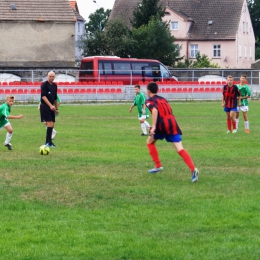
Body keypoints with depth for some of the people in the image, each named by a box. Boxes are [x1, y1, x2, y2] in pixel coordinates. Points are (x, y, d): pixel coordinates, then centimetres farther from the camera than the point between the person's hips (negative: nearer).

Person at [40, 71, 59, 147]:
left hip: (51, 108, 8)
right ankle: (48, 142, -11)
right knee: (50, 124, -14)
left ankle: (48, 142, 14)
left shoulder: (54, 86, 14)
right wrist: (50, 105, -27)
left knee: (51, 125, 7)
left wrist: (56, 108, 22)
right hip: (45, 106, -8)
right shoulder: (44, 85, -9)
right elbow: (43, 96, -18)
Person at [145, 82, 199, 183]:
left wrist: (153, 126, -21)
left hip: (163, 125, -5)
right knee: (180, 149, -6)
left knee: (150, 142, 24)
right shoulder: (163, 99, 27)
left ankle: (158, 166, 19)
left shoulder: (150, 101, 7)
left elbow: (155, 110, -15)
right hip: (172, 122, 5)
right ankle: (193, 169, -27)